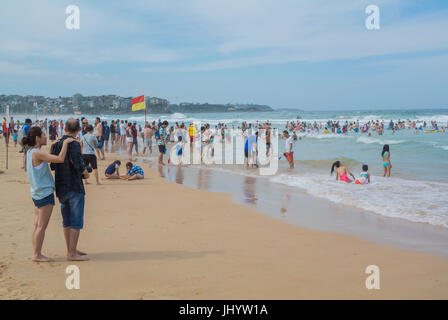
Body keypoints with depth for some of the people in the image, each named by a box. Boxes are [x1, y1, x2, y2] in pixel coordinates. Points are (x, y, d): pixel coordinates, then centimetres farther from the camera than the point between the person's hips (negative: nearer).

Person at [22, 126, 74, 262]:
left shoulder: (31, 152, 9)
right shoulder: (37, 153, -19)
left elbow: (51, 158, 21)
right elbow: (60, 159, -26)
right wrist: (65, 143, -16)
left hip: (37, 193, 9)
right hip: (45, 193, -9)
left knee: (37, 225, 12)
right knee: (41, 226, -3)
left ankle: (36, 254, 17)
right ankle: (37, 255, 3)